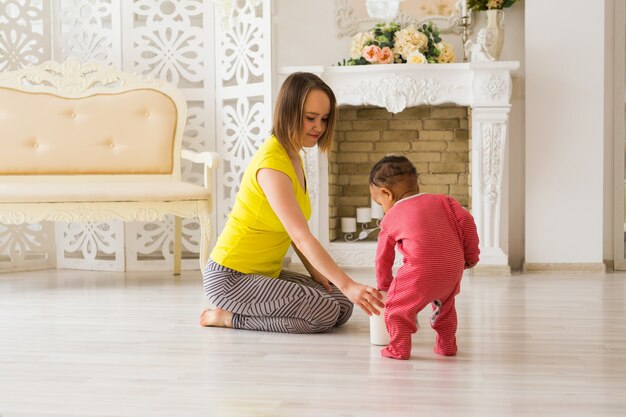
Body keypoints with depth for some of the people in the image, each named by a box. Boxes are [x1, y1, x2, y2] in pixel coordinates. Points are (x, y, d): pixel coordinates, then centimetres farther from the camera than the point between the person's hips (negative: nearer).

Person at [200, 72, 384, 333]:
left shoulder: (293, 156, 8)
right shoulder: (272, 163, -23)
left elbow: (293, 229, 10)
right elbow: (301, 236, -30)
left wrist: (314, 270, -2)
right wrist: (347, 285, -35)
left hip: (266, 273, 10)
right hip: (229, 277, -10)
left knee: (343, 305, -1)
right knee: (325, 314, -18)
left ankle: (237, 311, 8)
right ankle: (228, 317, -5)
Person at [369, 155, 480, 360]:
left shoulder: (390, 218, 12)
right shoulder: (442, 200, 18)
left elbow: (383, 258, 21)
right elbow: (465, 220, 7)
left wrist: (384, 285, 37)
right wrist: (471, 255, 15)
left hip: (420, 274, -5)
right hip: (453, 270, 5)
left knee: (398, 305, 10)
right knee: (445, 304, 28)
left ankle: (399, 348, 9)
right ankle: (447, 345, 33)